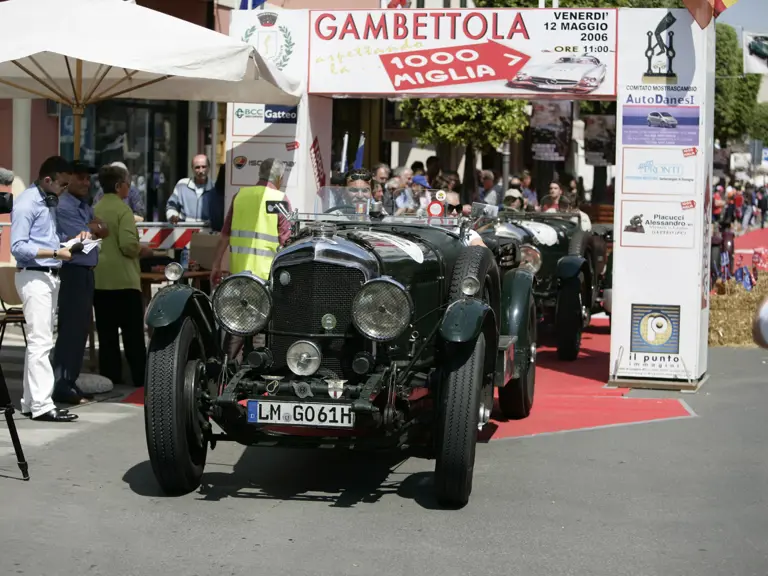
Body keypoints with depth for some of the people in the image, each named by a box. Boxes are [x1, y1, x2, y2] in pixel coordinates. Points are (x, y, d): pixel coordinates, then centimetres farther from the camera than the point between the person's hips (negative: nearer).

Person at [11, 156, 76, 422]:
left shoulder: (49, 201, 15)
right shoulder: (27, 203, -13)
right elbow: (18, 247, -18)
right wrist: (56, 253, -23)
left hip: (50, 275, 9)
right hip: (34, 277, -9)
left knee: (39, 341, 11)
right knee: (41, 342, -11)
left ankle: (30, 401, 15)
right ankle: (41, 404, -12)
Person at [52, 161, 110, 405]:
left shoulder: (85, 206, 19)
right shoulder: (64, 206, -11)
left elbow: (104, 230, 10)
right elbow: (83, 237, -16)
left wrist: (90, 227, -9)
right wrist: (94, 228, 3)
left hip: (86, 272, 9)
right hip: (72, 272, -9)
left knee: (81, 328, 10)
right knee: (70, 329, -11)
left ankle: (70, 382, 16)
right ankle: (61, 387, -10)